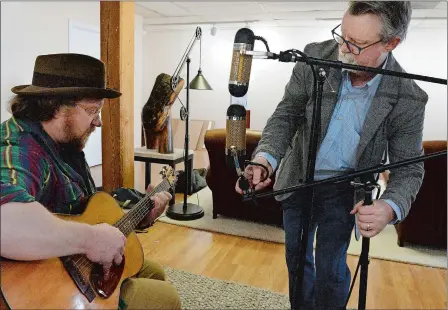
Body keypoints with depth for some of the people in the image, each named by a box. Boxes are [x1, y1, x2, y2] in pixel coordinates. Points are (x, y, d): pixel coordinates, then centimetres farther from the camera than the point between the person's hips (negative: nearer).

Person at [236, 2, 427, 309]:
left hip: (343, 188, -2)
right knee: (297, 257, 20)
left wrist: (390, 207, -33)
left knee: (330, 268, 4)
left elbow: (409, 167, -12)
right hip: (298, 178, 3)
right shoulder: (315, 58, -17)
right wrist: (265, 159, -31)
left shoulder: (408, 99, -19)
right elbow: (286, 114, -13)